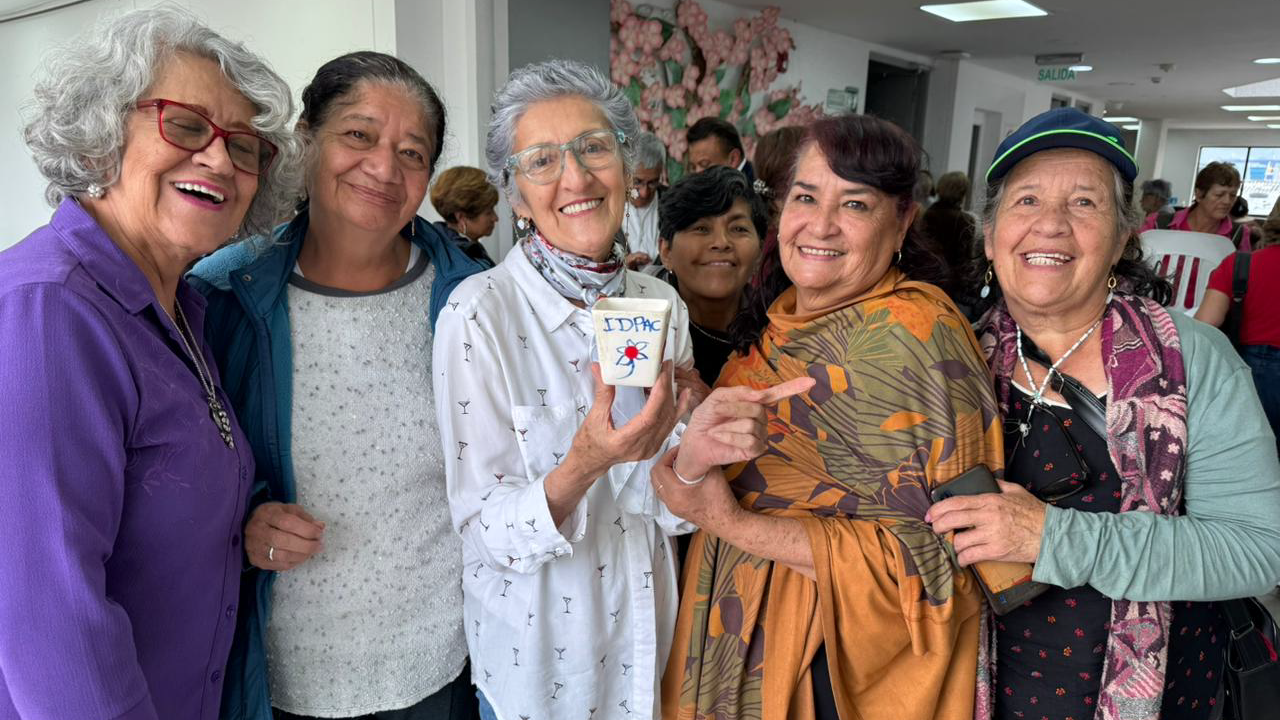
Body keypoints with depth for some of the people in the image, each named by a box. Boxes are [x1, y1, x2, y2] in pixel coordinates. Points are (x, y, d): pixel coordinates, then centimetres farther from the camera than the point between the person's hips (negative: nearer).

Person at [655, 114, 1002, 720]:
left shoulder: (908, 335, -23)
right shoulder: (785, 310, 1)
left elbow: (933, 552, -25)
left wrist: (730, 522, -26)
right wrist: (696, 420, -5)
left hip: (830, 671, -7)